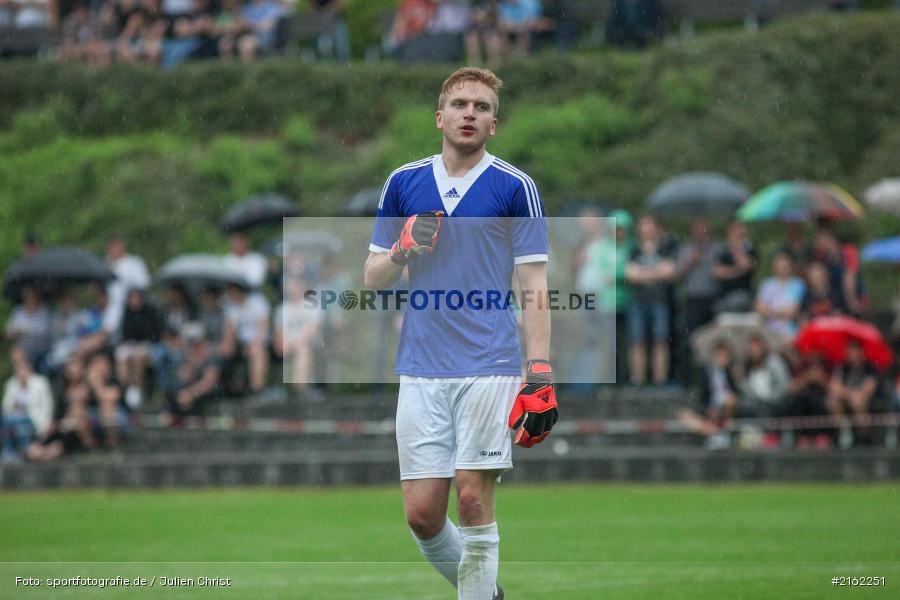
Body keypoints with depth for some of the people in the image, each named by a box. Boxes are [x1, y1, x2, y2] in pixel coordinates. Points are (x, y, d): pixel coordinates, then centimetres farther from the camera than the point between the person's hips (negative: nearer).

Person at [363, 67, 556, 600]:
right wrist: (401, 251, -6)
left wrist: (541, 375, -10)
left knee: (473, 497, -9)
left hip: (489, 369, -3)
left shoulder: (516, 187, 1)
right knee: (422, 511, 0)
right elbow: (373, 279, 16)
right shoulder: (403, 183, 11)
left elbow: (534, 291, -1)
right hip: (421, 370, 3)